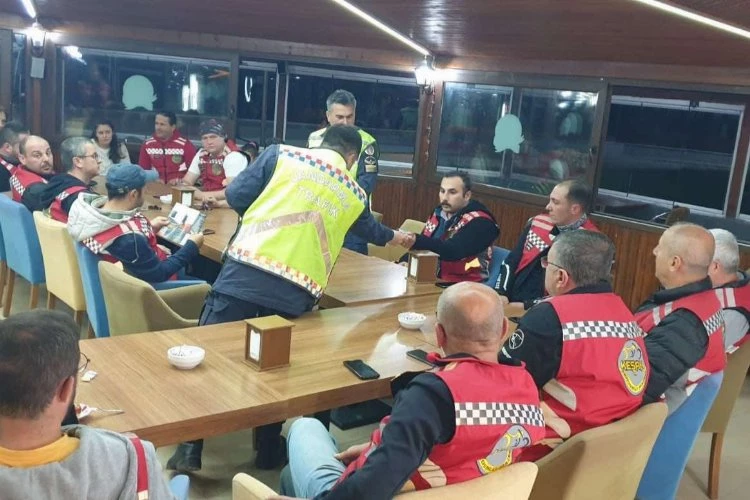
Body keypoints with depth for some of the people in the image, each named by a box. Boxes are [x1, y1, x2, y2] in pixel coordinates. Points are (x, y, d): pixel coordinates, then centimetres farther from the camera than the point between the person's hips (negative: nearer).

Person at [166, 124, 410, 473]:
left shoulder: (281, 155, 10)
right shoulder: (354, 195, 19)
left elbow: (235, 196, 6)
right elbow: (370, 230, 41)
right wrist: (394, 237, 64)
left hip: (245, 272, -2)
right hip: (295, 294, 2)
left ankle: (190, 450, 9)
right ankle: (269, 452, 31)